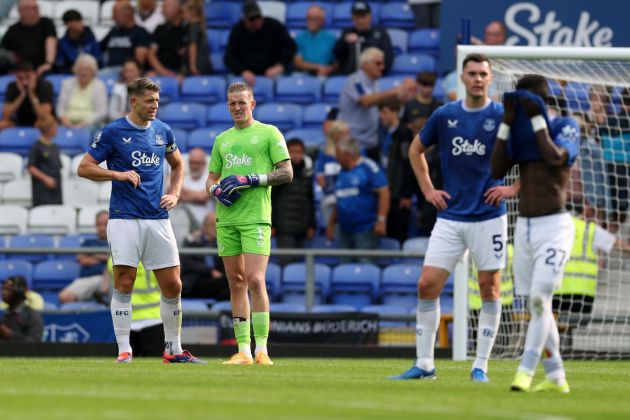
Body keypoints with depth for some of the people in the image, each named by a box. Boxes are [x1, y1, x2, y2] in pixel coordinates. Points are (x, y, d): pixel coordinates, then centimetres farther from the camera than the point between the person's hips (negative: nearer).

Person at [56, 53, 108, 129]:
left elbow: (101, 112, -4)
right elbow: (61, 108, 10)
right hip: (70, 124, 3)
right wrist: (64, 118, -13)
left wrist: (85, 122, -19)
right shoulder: (67, 84, 13)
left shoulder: (99, 86, 3)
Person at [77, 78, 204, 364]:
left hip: (158, 219, 4)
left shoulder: (163, 131, 10)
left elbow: (177, 165, 26)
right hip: (124, 219, -4)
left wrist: (174, 194, 10)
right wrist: (118, 174, -14)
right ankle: (124, 350, -2)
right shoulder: (112, 132, -2)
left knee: (172, 285, 3)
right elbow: (84, 168, -2)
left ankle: (173, 350, 14)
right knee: (124, 282, -8)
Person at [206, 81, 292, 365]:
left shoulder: (268, 133, 3)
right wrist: (216, 190, -1)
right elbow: (211, 180, 23)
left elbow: (286, 173, -3)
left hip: (256, 217, -5)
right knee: (236, 283, 5)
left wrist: (251, 179, -13)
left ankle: (261, 349, -12)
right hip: (226, 218, 5)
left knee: (255, 280, -15)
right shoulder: (222, 139, 19)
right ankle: (243, 350, 7)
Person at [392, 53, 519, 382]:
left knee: (489, 288, -1)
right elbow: (416, 149, 21)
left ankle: (481, 365, 7)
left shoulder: (503, 117, -4)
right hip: (450, 217, 3)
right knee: (427, 284, -3)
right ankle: (424, 364, 5)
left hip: (488, 216, -2)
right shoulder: (444, 115, 5)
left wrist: (514, 189, -5)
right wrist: (427, 189, 13)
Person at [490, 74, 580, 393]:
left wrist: (537, 118, -18)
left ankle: (525, 372, -21)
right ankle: (555, 377, 12)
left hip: (554, 227, -6)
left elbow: (555, 157, -22)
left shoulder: (566, 126, -4)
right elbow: (497, 170, 1)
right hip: (524, 227, 6)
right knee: (536, 306, 6)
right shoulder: (521, 130, 10)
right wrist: (507, 121, -5)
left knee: (540, 299, -17)